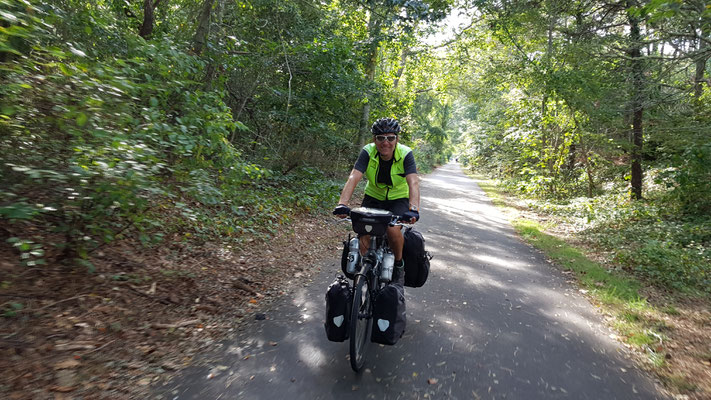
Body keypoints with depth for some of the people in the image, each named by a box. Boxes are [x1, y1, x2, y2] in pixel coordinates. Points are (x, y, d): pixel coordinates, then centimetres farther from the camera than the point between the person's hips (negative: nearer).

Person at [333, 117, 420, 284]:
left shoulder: (406, 154, -21)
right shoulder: (368, 152, -18)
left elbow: (413, 182, -34)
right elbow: (353, 178, -30)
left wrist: (413, 209, -51)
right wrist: (342, 204, -46)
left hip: (398, 199, -1)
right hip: (373, 197, 2)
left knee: (393, 229, -28)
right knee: (364, 232, -18)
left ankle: (399, 264, 2)